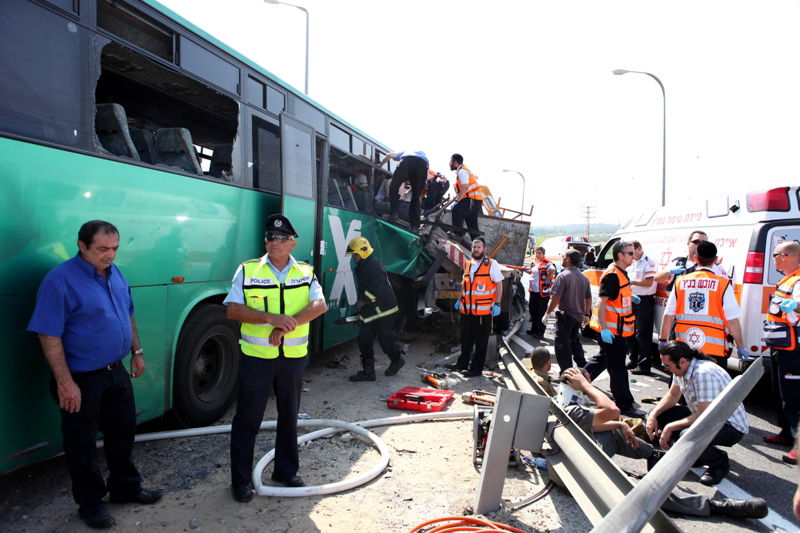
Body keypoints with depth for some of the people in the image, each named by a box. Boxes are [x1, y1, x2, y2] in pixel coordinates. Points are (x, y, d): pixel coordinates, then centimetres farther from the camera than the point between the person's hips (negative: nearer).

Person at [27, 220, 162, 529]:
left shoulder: (115, 274, 4)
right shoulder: (60, 280, -19)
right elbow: (49, 336, -21)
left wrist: (137, 352, 15)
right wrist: (65, 382, -22)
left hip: (116, 372, 7)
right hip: (81, 379, -7)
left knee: (123, 433, 19)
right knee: (82, 445, 10)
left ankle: (126, 488, 38)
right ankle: (90, 504, 28)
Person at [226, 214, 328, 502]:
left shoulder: (306, 272, 3)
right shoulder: (247, 270, -2)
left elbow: (320, 305, -10)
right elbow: (233, 310, -9)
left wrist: (287, 325, -23)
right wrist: (271, 318, -22)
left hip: (293, 356, 2)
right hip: (256, 356, -2)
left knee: (289, 416, 15)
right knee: (247, 418, 6)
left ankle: (286, 471, 32)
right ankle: (240, 480, 21)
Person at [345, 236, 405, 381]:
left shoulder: (375, 266, -20)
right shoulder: (362, 266, 12)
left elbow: (376, 290, -28)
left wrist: (362, 302, -19)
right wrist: (360, 302, 12)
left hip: (384, 311, -9)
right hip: (370, 312, 9)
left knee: (385, 339, 5)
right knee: (364, 340, 5)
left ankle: (396, 361, 31)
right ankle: (368, 371, 12)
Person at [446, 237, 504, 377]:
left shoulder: (492, 264, -4)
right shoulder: (468, 264, 14)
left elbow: (499, 284, -5)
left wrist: (497, 304, -10)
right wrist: (460, 300, 18)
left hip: (483, 311, -6)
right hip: (466, 310, 6)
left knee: (481, 341, 4)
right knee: (466, 339, 15)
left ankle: (476, 368, 12)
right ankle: (462, 363, 28)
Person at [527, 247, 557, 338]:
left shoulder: (547, 263, -14)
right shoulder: (533, 262, 12)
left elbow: (553, 270, -33)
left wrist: (547, 277, -21)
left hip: (543, 292, -8)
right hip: (533, 291, 8)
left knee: (541, 312, -1)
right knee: (532, 310, 16)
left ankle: (540, 333, 7)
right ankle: (534, 329, 31)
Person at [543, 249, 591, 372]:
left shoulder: (563, 276, -17)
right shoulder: (584, 277, 6)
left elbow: (556, 298, -21)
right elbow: (588, 298, 12)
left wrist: (547, 314, -11)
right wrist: (586, 315, 22)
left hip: (565, 316, -7)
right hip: (578, 316, 8)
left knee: (562, 346, 0)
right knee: (574, 342, 24)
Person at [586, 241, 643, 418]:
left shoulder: (621, 273, 12)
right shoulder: (612, 275, -19)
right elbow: (601, 302, -24)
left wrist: (630, 297, 10)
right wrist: (604, 329, -28)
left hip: (618, 329, 10)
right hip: (611, 330, -10)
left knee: (603, 358, 23)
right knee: (617, 368, -1)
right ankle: (625, 405, 8)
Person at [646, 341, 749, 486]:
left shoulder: (704, 373, -31)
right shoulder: (682, 369, -3)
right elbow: (673, 395, 12)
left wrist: (670, 428, -24)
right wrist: (653, 415, -4)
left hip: (732, 426, -9)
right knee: (659, 415, -2)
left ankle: (719, 463, -3)